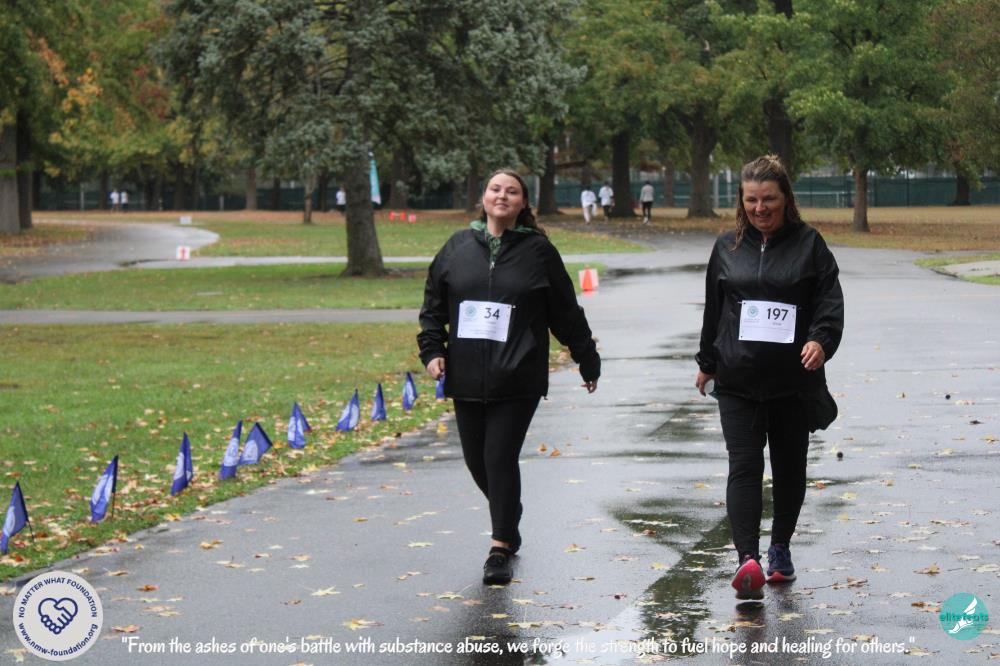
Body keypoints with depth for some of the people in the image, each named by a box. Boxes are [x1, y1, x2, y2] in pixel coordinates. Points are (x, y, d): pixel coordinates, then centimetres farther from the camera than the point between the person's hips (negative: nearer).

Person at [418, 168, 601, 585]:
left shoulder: (538, 251, 2)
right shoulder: (458, 247, 8)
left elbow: (566, 312, 8)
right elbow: (433, 305, 14)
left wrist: (588, 362, 13)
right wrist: (432, 350, 1)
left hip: (517, 379, -4)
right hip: (466, 377, 4)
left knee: (501, 457, -9)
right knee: (476, 459, 10)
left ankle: (501, 550, -2)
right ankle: (509, 524, 35)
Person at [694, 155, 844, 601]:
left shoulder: (809, 245, 1)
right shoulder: (727, 247, 9)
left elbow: (830, 302, -5)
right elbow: (714, 309, 18)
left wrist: (820, 341, -23)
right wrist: (707, 363, 23)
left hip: (794, 381, -1)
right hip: (738, 381, 1)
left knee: (789, 467, 11)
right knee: (744, 466, -11)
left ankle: (780, 548, 29)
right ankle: (748, 559, -21)